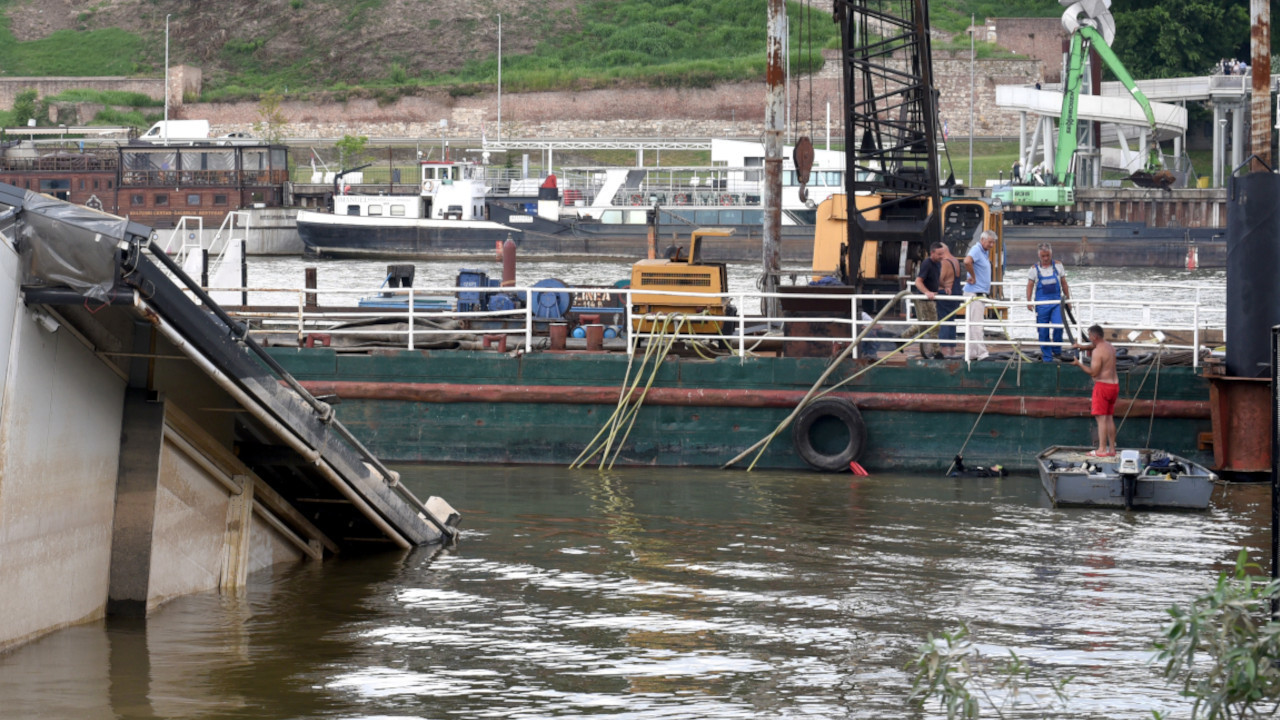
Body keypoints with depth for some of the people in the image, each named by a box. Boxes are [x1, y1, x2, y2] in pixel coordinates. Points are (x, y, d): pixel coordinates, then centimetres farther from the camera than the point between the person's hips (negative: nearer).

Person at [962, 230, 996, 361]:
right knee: (975, 325, -10)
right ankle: (981, 353, -13)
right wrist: (973, 276, -21)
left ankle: (971, 354, 13)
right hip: (974, 293, -10)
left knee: (973, 325, 11)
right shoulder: (976, 250, -12)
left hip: (981, 294, 10)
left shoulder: (985, 252, 18)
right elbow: (967, 261, -33)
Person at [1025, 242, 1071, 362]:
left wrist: (1068, 299, 15)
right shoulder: (1035, 269, 2)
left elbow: (1064, 284, 13)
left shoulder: (1058, 266, 6)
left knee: (1058, 326, -17)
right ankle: (1046, 356, 11)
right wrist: (1028, 301, -8)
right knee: (1043, 331, 1)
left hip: (1056, 302, 0)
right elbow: (1030, 286, 2)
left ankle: (1056, 350, 5)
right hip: (1042, 302, 0)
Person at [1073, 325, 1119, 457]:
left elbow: (1093, 372, -19)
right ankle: (1112, 449, 13)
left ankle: (1102, 450, -11)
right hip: (1114, 384, 9)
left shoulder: (1097, 352, -17)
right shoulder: (1109, 346, 12)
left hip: (1102, 385, -9)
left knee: (1101, 418, -8)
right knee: (1109, 418, 13)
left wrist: (1079, 364, -10)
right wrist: (1083, 347, 24)